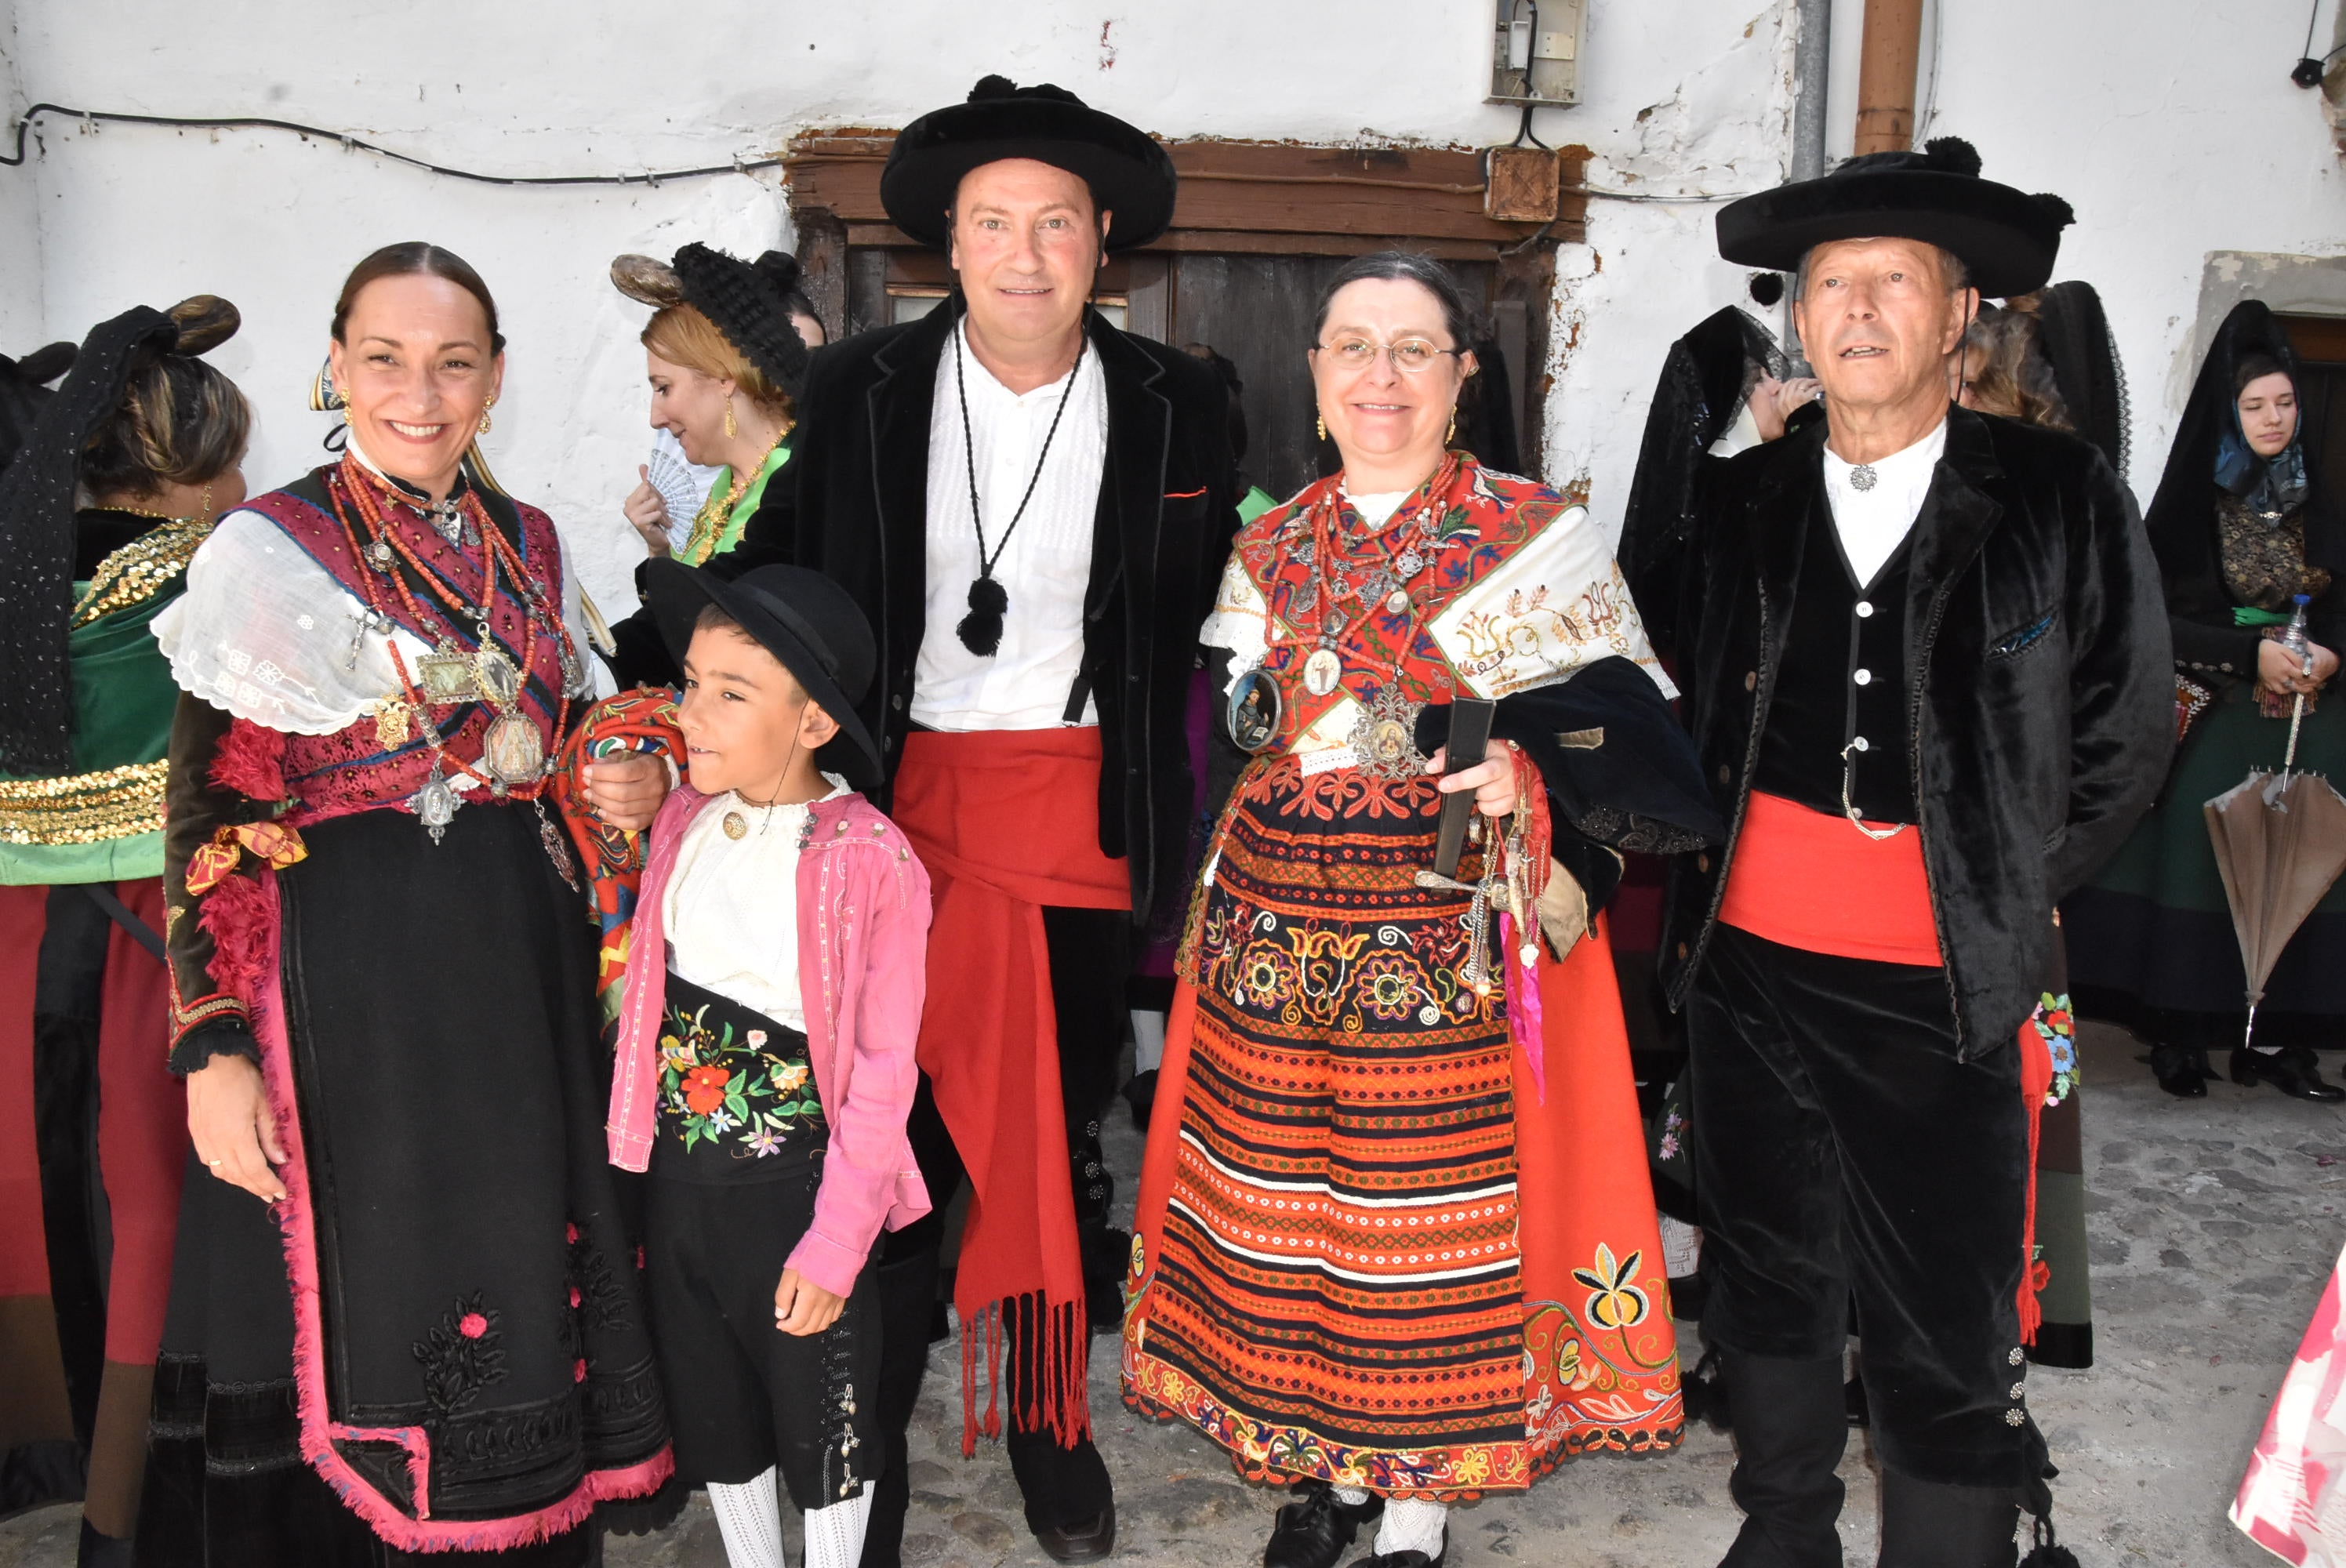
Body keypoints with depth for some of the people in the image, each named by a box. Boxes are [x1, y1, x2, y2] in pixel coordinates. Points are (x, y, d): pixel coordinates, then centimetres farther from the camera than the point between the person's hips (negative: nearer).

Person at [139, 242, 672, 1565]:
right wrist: (215, 1048, -14)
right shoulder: (270, 549, -6)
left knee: (520, 1275, 13)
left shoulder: (531, 547, 9)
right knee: (360, 1301, 5)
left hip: (521, 971, 5)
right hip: (350, 988, -5)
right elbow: (209, 816, -9)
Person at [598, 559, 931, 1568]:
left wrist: (834, 1242, -14)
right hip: (680, 1181, 6)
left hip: (796, 1189, -5)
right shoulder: (683, 820, -4)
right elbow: (649, 988, 6)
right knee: (710, 1413, 23)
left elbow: (881, 1071, -16)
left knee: (822, 1423, 14)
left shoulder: (869, 862, -20)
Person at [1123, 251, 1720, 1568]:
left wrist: (1528, 780, -24)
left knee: (1438, 1201, 3)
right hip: (1280, 920, 4)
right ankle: (1324, 1460, 33)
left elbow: (1621, 742, -6)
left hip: (1452, 937, -4)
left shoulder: (1538, 538, -3)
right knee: (1290, 1200, 11)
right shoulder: (1274, 547, 11)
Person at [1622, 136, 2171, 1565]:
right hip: (1747, 963, 4)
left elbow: (2126, 737, 3)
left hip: (1944, 988, -3)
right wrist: (1706, 857, 6)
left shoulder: (2061, 502, -2)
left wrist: (2008, 898, 1)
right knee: (1768, 1279, 19)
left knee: (1948, 1341, 2)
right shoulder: (1732, 513, 4)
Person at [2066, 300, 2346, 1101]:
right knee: (2198, 856, -7)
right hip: (2210, 716, -4)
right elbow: (2157, 614, -9)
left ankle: (2275, 1034, 6)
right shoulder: (2191, 503, -4)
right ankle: (2179, 1033, 2)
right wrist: (2252, 649, -17)